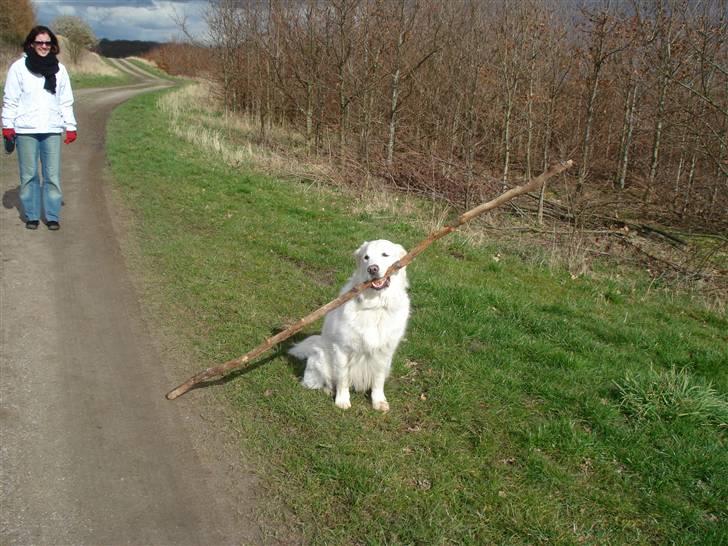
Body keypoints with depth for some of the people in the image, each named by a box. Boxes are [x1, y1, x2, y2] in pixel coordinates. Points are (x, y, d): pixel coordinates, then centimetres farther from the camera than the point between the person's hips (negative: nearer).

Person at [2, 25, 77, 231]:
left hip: (52, 129, 1)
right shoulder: (19, 67, 2)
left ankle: (52, 216, 8)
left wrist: (70, 127, 6)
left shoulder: (59, 69, 9)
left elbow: (66, 101, 12)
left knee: (52, 175, 0)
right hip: (25, 130, -1)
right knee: (29, 175, 4)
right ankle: (31, 216, 13)